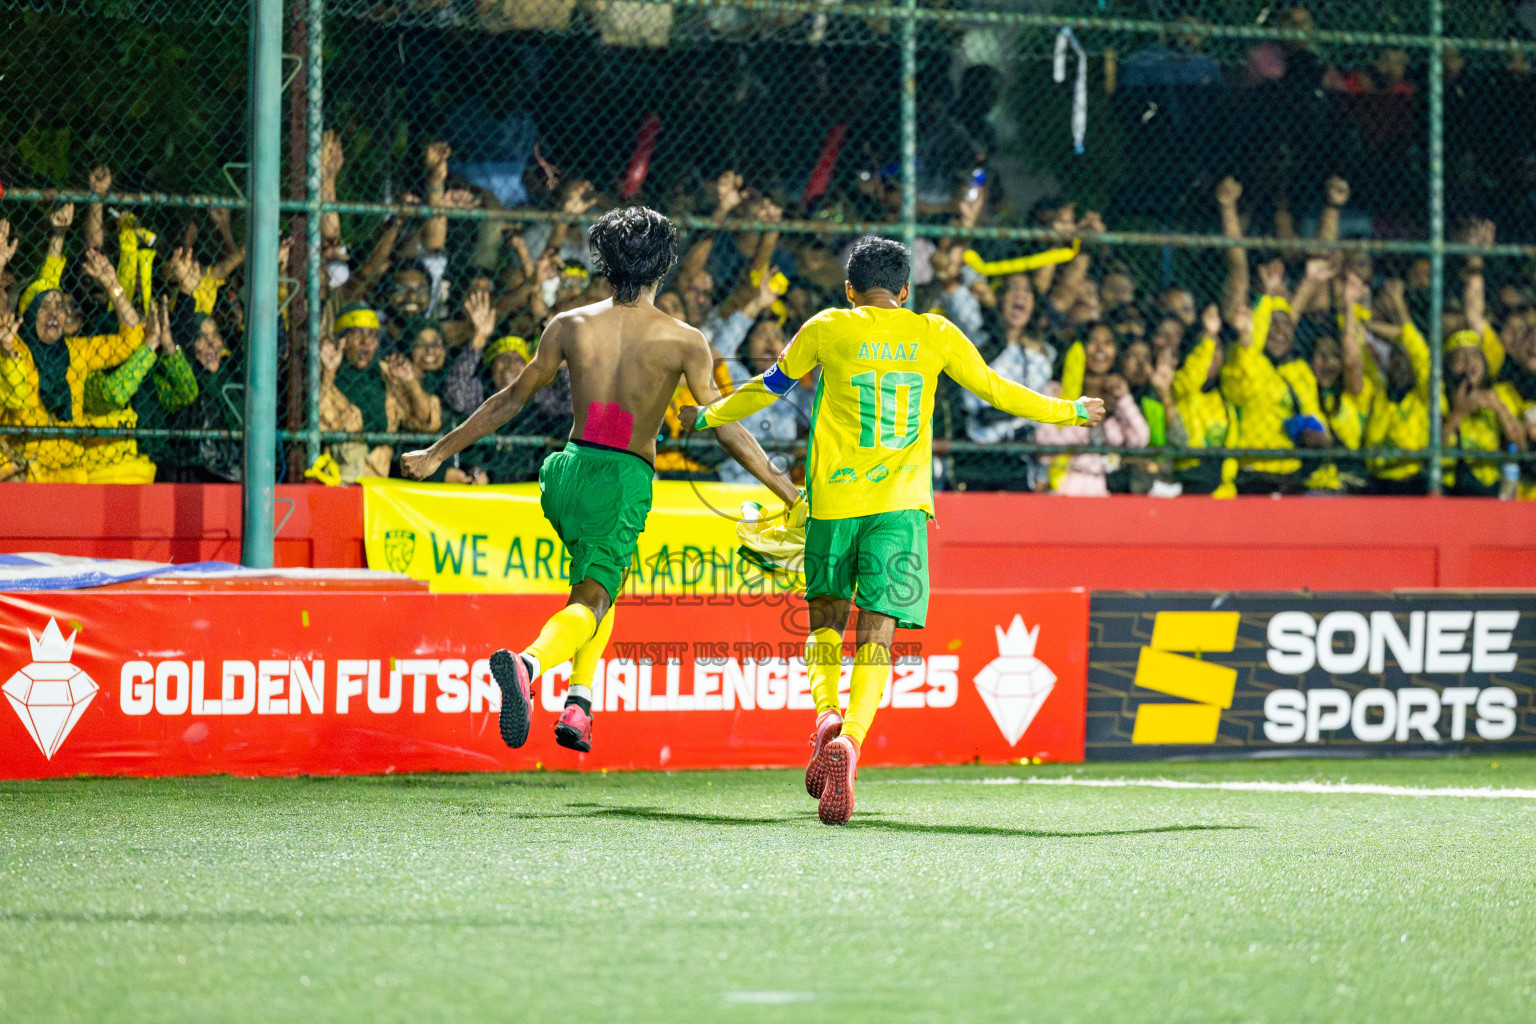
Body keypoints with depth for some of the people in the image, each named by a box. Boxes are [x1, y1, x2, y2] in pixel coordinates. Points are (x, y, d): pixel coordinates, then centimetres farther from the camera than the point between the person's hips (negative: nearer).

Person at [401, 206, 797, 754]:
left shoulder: (570, 326, 4)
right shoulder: (684, 342, -4)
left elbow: (511, 400, 10)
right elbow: (726, 427, -4)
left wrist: (438, 452, 21)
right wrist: (791, 493, 2)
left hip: (569, 468, 4)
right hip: (625, 480, -4)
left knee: (601, 581, 28)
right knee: (591, 600, -9)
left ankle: (579, 701, 14)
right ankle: (529, 663, -41)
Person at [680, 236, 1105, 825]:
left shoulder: (828, 329, 5)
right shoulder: (935, 334, 7)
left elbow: (769, 386, 16)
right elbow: (995, 390, 18)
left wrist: (708, 417, 34)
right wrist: (1069, 412, 34)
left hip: (834, 495, 0)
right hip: (900, 501, 0)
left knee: (826, 612, 18)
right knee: (876, 632, -3)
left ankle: (826, 713, -7)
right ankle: (850, 740, -26)